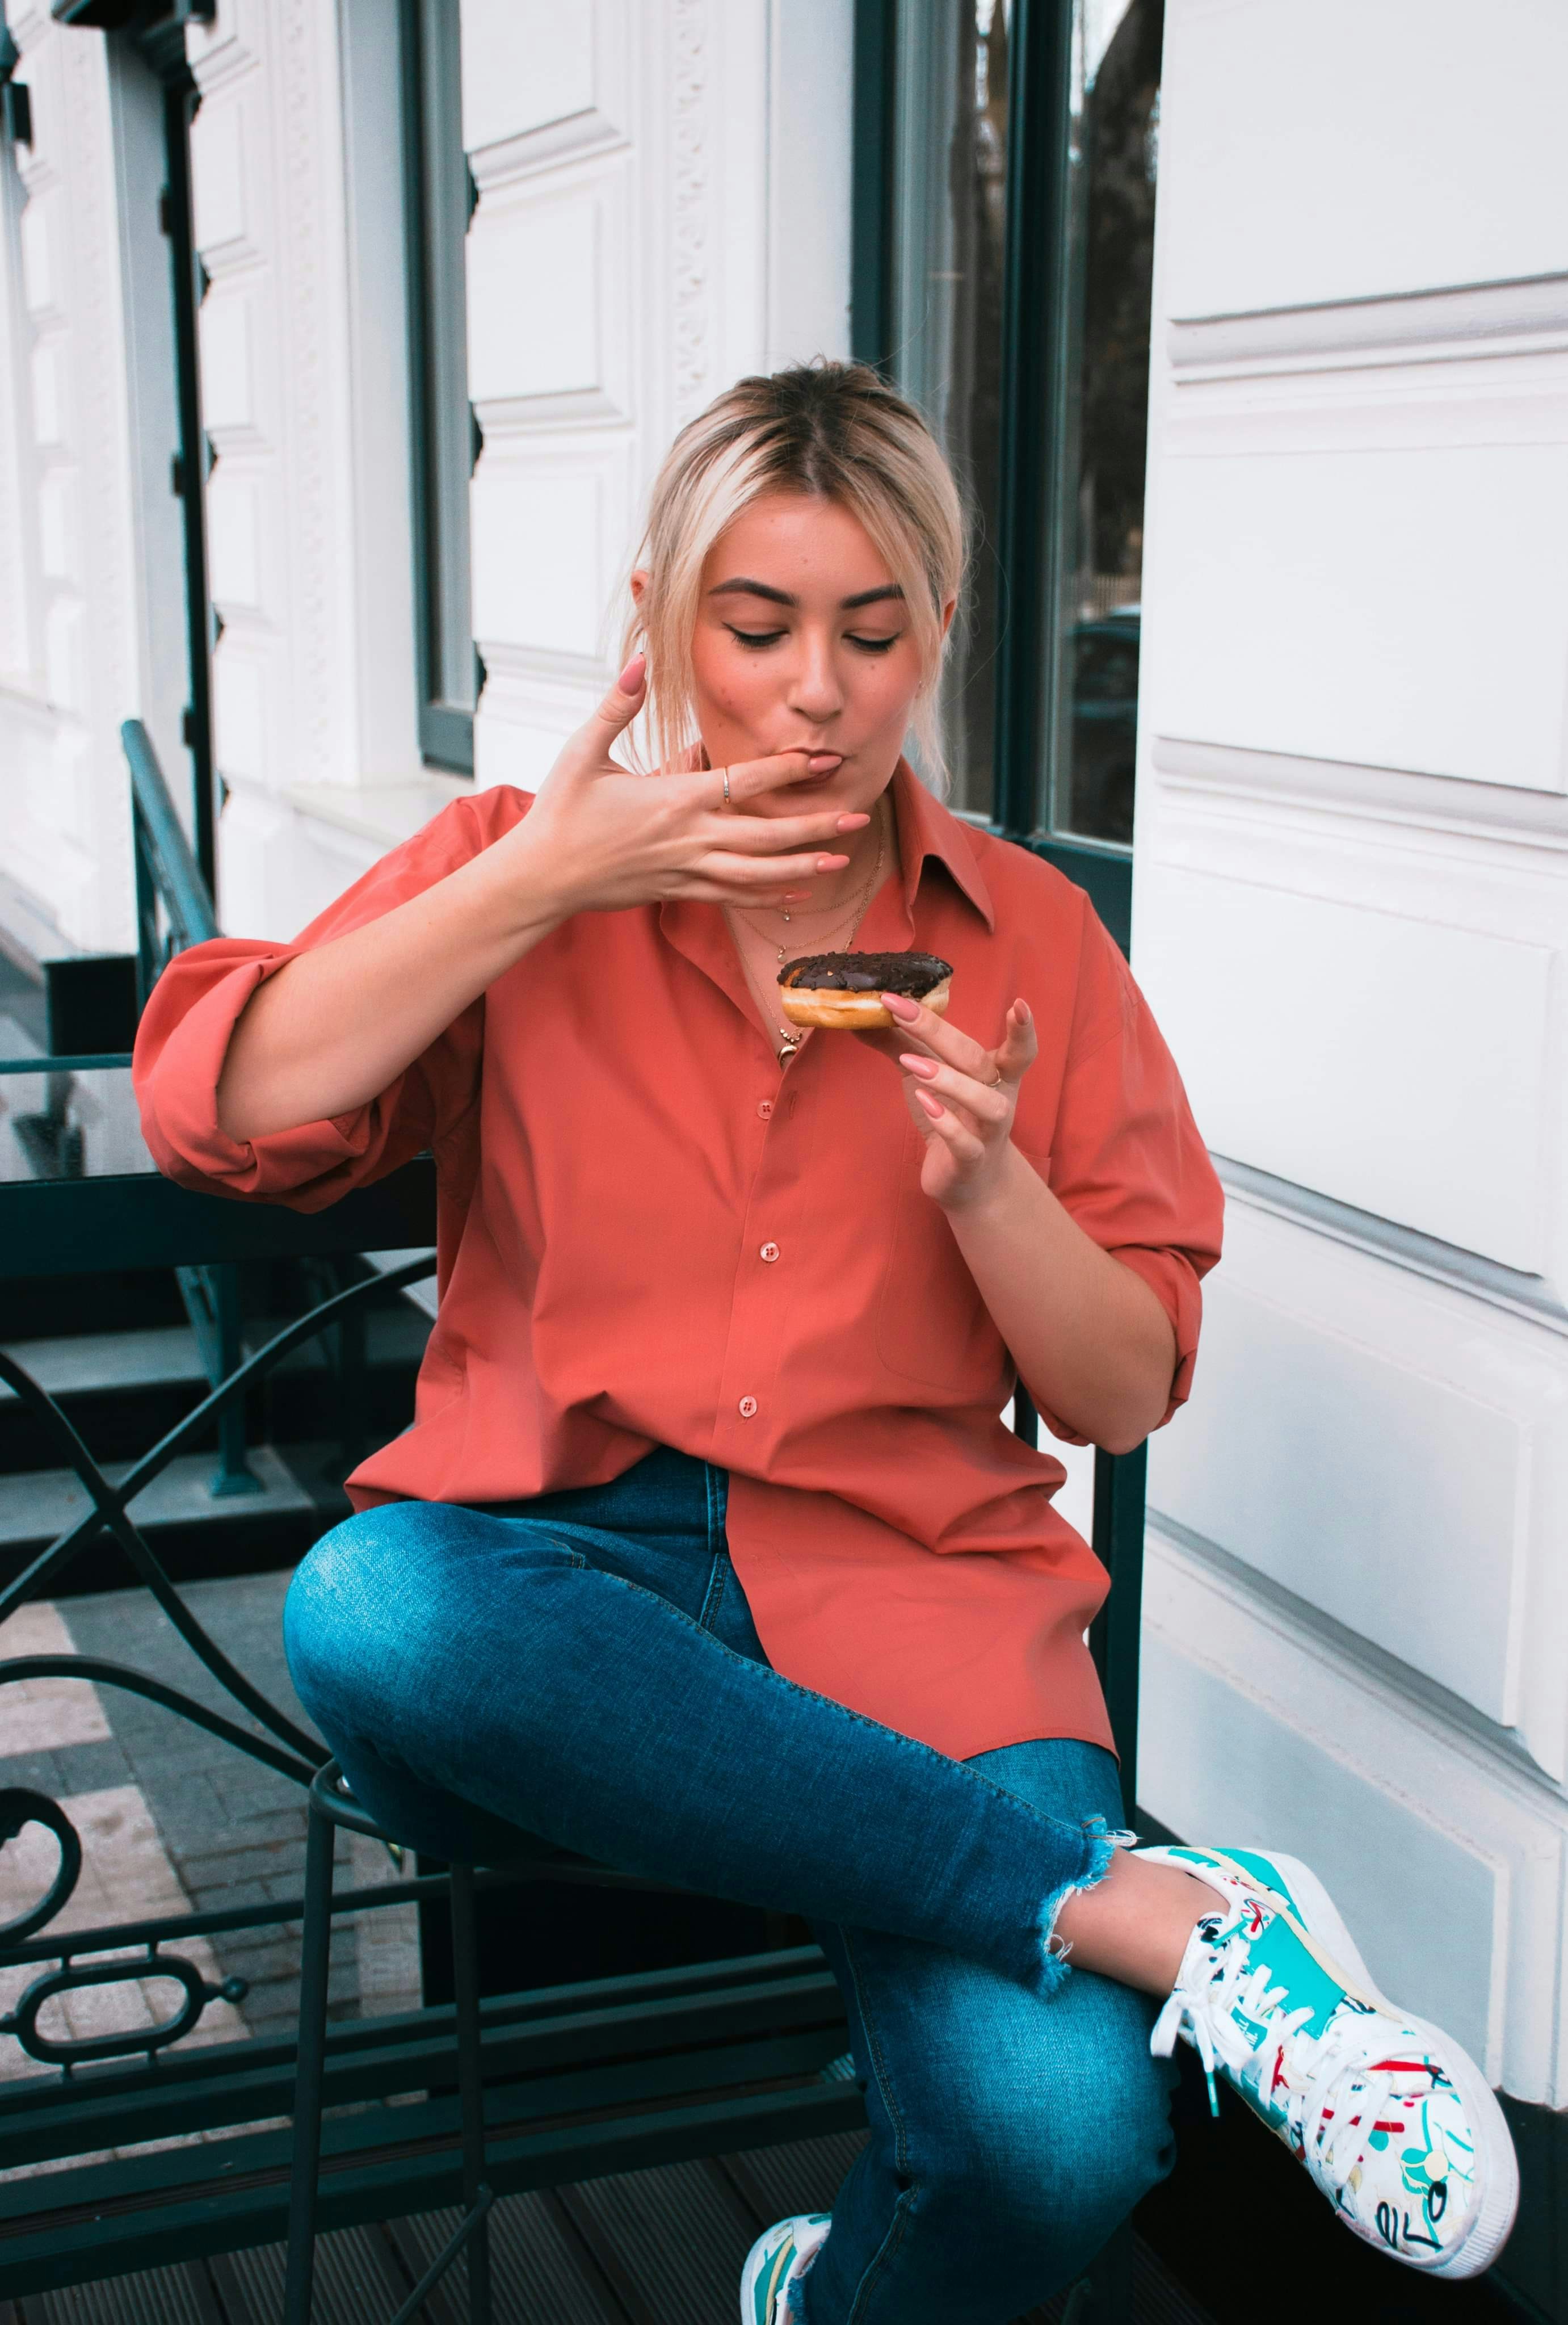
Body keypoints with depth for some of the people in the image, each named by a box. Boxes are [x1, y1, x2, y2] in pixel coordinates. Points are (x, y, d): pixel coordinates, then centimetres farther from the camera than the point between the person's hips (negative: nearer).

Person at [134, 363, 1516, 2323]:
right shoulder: (511, 870, 11)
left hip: (904, 1585, 0)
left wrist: (985, 1183, -9)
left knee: (1057, 2134, -28)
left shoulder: (1032, 941, 11)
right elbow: (216, 1109, -5)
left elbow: (1122, 1395, 10)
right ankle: (1158, 1911, -28)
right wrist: (544, 885, -8)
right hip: (556, 1566, 1)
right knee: (369, 1607, -38)